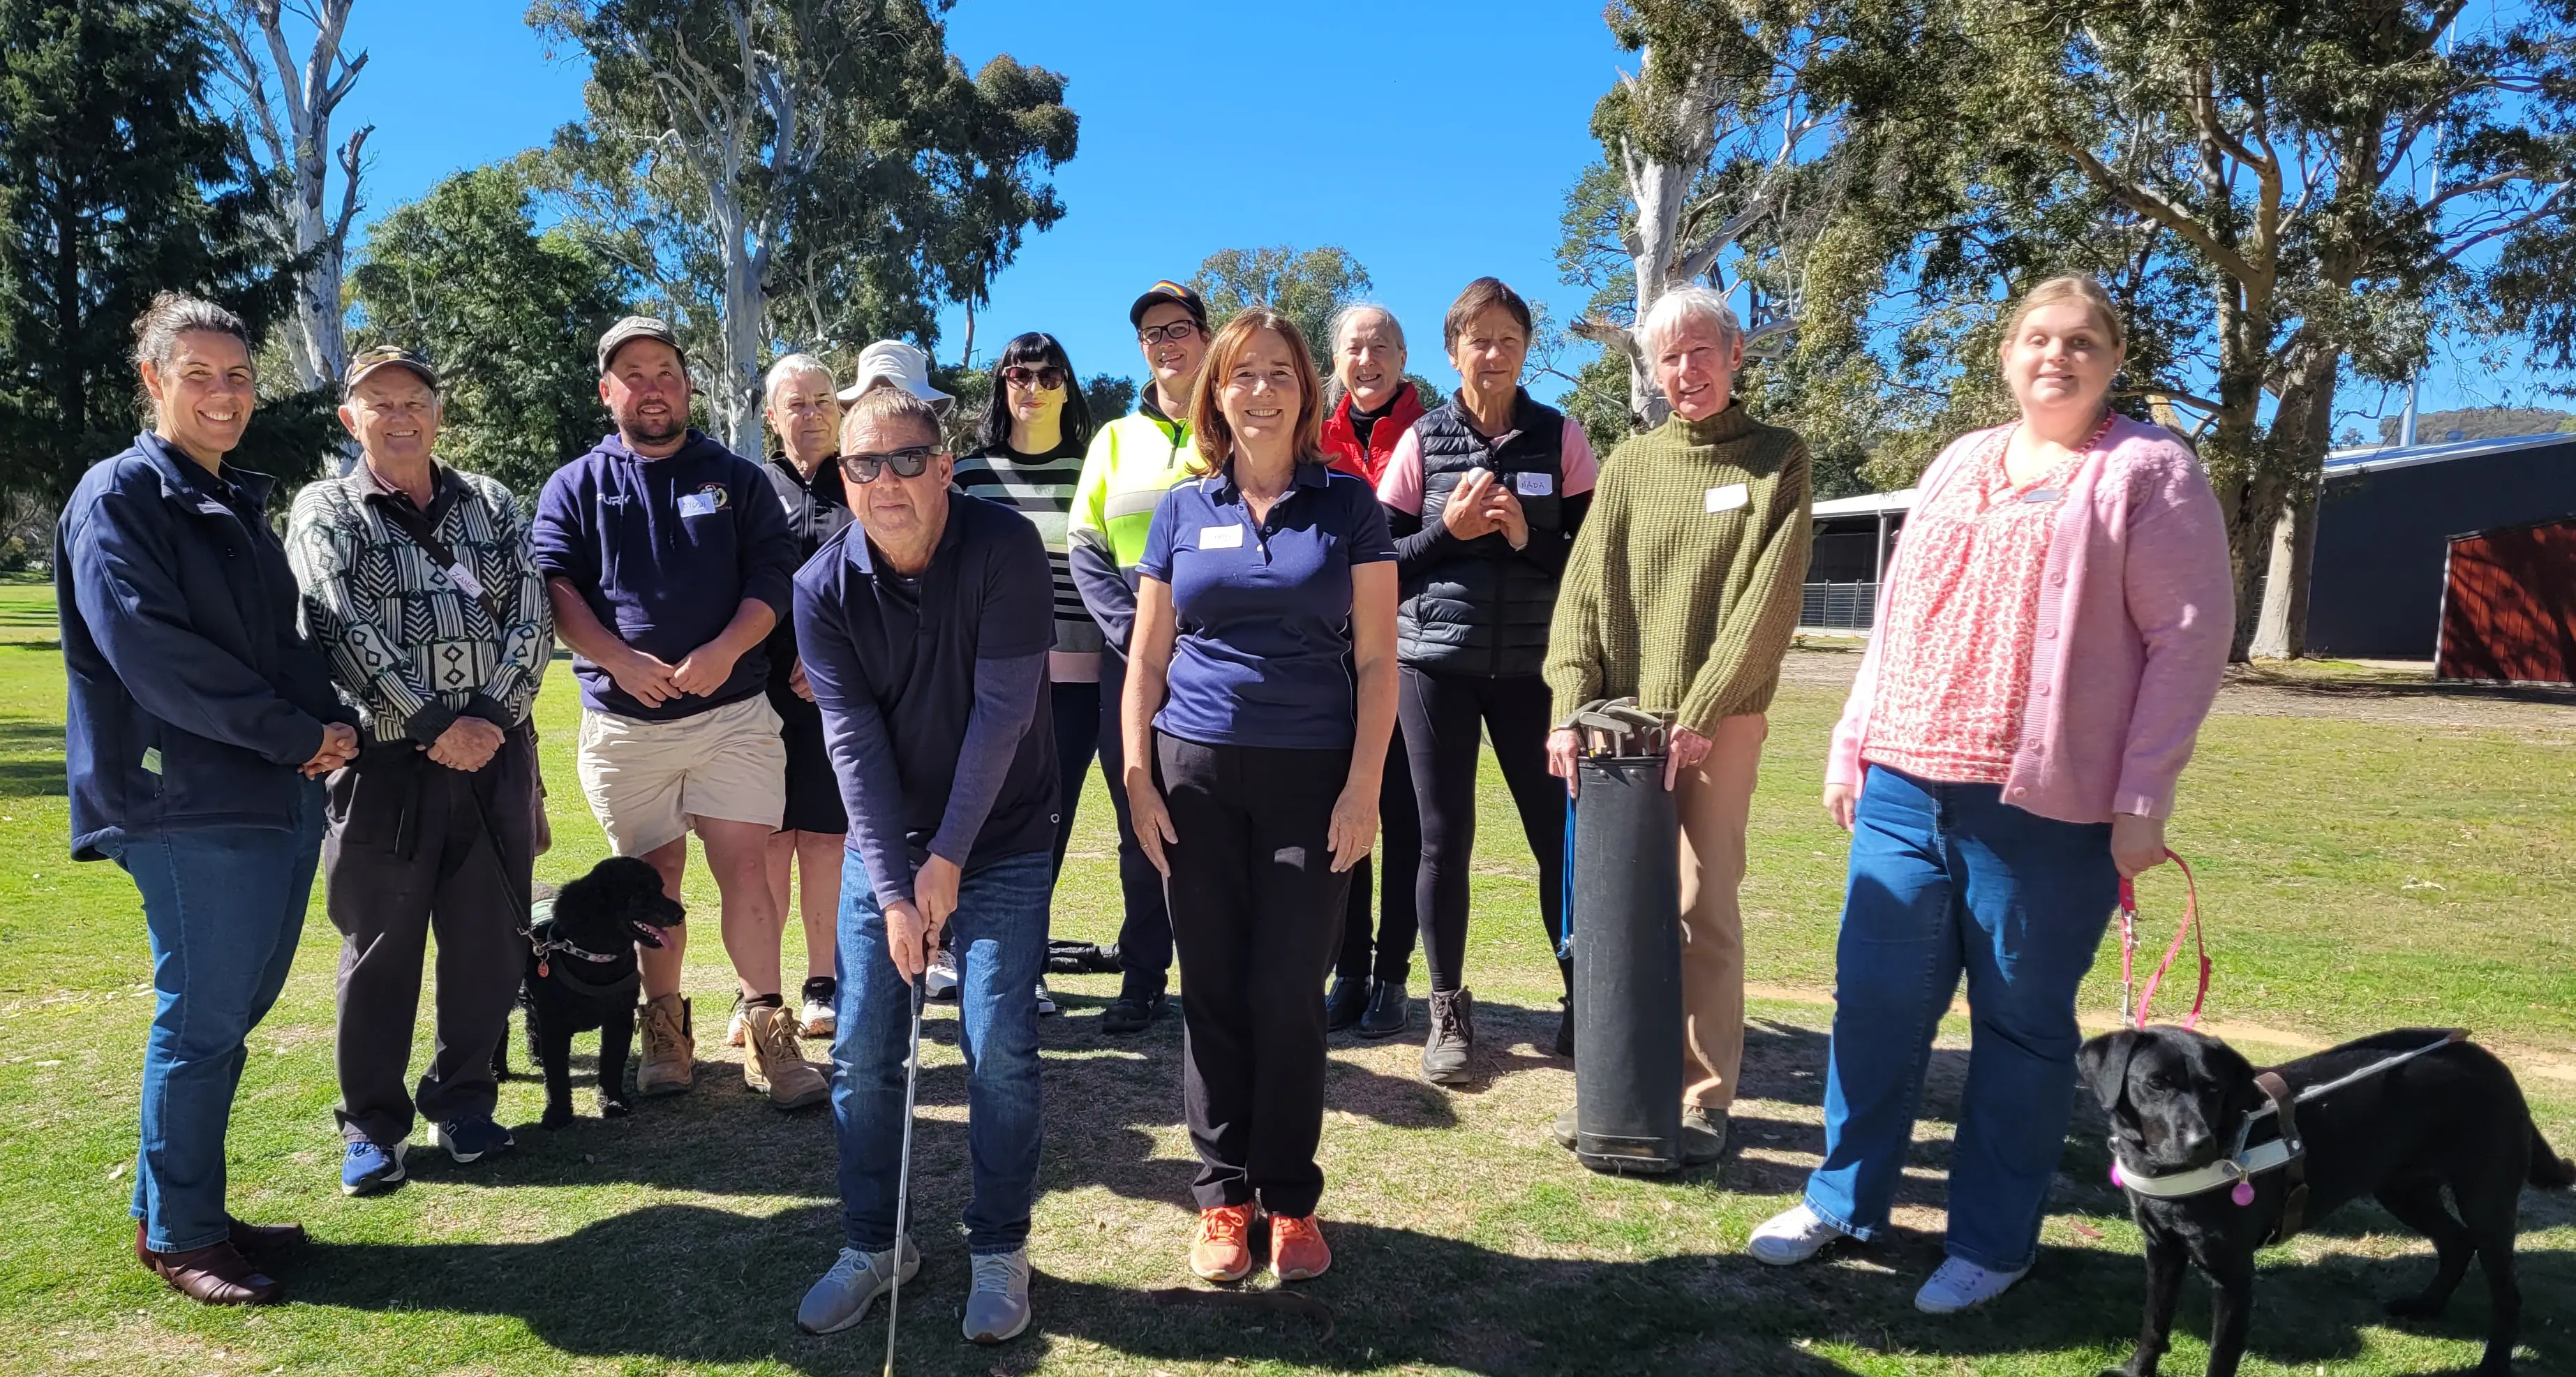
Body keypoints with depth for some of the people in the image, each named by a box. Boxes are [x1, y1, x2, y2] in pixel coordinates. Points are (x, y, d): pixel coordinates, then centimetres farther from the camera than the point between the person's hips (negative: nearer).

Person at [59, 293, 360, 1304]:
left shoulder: (239, 503, 18)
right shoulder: (119, 495, -6)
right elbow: (150, 650, -16)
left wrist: (337, 722, 0)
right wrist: (296, 733, -14)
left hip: (282, 795, 8)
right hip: (190, 801, -8)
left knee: (234, 1009, 13)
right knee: (204, 1018, -2)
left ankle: (183, 1211, 26)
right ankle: (178, 1232, 14)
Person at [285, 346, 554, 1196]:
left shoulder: (490, 505, 12)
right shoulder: (326, 511, 4)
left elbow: (532, 617, 3)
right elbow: (346, 632, -9)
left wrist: (493, 716, -10)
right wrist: (433, 727, -15)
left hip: (495, 750, 3)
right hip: (385, 756, -2)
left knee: (489, 937, 7)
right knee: (381, 945, 4)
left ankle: (463, 1100, 24)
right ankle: (372, 1125, 18)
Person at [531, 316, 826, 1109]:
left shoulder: (739, 480, 9)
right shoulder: (575, 487, 9)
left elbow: (773, 580, 0)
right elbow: (554, 587, -2)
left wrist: (724, 651, -17)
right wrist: (620, 661, -18)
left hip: (734, 714, -1)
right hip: (623, 723, 1)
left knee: (747, 869, -5)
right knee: (653, 877, 9)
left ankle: (765, 1029, 4)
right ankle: (665, 1030, 21)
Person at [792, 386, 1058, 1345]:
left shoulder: (1003, 547, -17)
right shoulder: (823, 588, -9)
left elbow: (1003, 709, -19)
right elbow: (854, 745, -13)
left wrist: (950, 855, -17)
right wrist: (892, 889, -17)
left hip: (1001, 842, -2)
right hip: (884, 840, 3)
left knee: (1000, 1050, -5)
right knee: (862, 1050, 4)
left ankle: (1000, 1250, 15)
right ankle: (872, 1243, 24)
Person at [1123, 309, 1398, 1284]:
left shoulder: (1347, 505, 3)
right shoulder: (1183, 510, 9)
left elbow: (1376, 659, 0)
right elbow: (1148, 659, 10)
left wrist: (1364, 784, -8)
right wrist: (1137, 777, 2)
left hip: (1312, 778, -2)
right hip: (1198, 775, 2)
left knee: (1289, 995, 2)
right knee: (1212, 991, 7)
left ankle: (1291, 1200, 18)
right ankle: (1222, 1197, 20)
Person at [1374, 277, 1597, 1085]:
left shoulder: (1561, 439, 3)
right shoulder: (1421, 441, 3)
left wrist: (1526, 537, -15)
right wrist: (1451, 530, -12)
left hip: (1530, 665, 0)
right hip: (1436, 663, 0)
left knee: (1560, 835, 0)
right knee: (1445, 839, 4)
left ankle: (1580, 1005, 17)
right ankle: (1449, 1014, 17)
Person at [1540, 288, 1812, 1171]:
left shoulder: (1777, 460, 2)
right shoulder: (1628, 465, 12)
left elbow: (1767, 601, -8)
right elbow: (1583, 590, 5)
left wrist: (1698, 715, -16)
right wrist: (1571, 703, -8)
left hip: (1719, 721, -3)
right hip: (1617, 719, 3)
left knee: (1705, 909, 0)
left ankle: (1704, 1098, 12)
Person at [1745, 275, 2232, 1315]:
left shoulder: (2149, 471, 0)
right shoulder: (1960, 464, 16)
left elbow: (2190, 638, -6)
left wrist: (2141, 801, -11)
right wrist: (1852, 742, 12)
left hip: (2047, 808, -5)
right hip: (1903, 786, 5)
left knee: (2021, 1024, 6)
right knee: (1875, 999, 9)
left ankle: (1992, 1241, 21)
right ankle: (1845, 1200, 25)